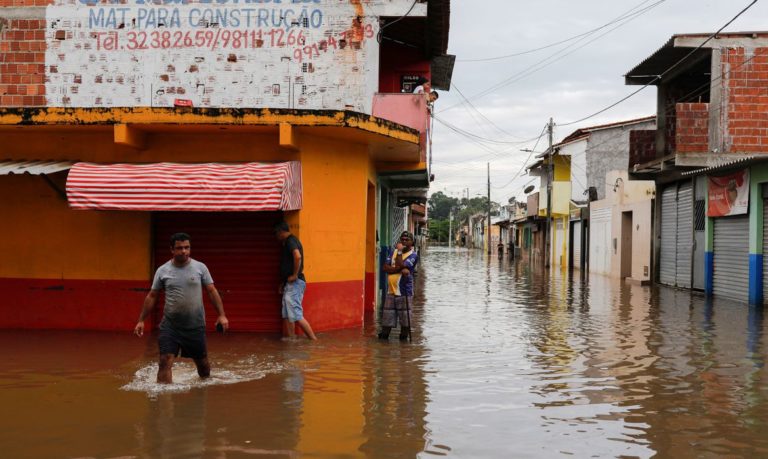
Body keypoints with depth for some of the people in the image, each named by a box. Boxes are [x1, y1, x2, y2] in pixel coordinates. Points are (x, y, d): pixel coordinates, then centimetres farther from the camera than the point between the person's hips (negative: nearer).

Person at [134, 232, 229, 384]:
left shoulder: (200, 267, -1)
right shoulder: (162, 271, 0)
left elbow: (212, 291, 1)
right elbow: (152, 296, 7)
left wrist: (221, 315, -7)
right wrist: (141, 320, 4)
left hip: (195, 325, 0)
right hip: (170, 325, 0)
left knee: (202, 361, 13)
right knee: (165, 361, -13)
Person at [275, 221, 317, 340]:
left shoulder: (290, 241, -12)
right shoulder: (288, 242, 20)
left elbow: (297, 256, -31)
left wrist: (295, 275, -22)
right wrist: (283, 283, 24)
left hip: (294, 283, -10)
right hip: (289, 284, 10)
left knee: (296, 315, -11)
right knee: (287, 315, 10)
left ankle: (314, 340, -7)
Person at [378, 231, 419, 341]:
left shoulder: (413, 255, -3)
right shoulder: (394, 252, 14)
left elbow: (400, 265, -18)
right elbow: (385, 267, 1)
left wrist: (399, 251, -10)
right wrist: (400, 270, -13)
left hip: (404, 292, -4)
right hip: (391, 291, 5)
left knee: (405, 319, 1)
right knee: (387, 318, 8)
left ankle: (403, 337, 13)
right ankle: (384, 336, 18)